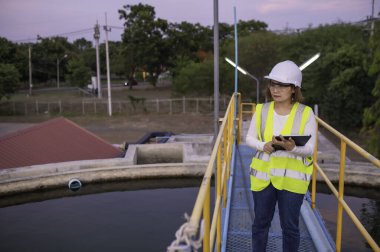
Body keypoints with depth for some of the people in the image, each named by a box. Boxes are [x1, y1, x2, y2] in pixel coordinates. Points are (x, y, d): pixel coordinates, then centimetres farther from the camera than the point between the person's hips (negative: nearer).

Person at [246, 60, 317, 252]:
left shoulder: (306, 113, -9)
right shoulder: (261, 110, -1)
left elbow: (310, 149, -9)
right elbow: (249, 138, 4)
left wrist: (292, 148, -30)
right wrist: (263, 146, -18)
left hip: (292, 178, -2)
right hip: (263, 175, 2)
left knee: (290, 226, 11)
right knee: (261, 222, 16)